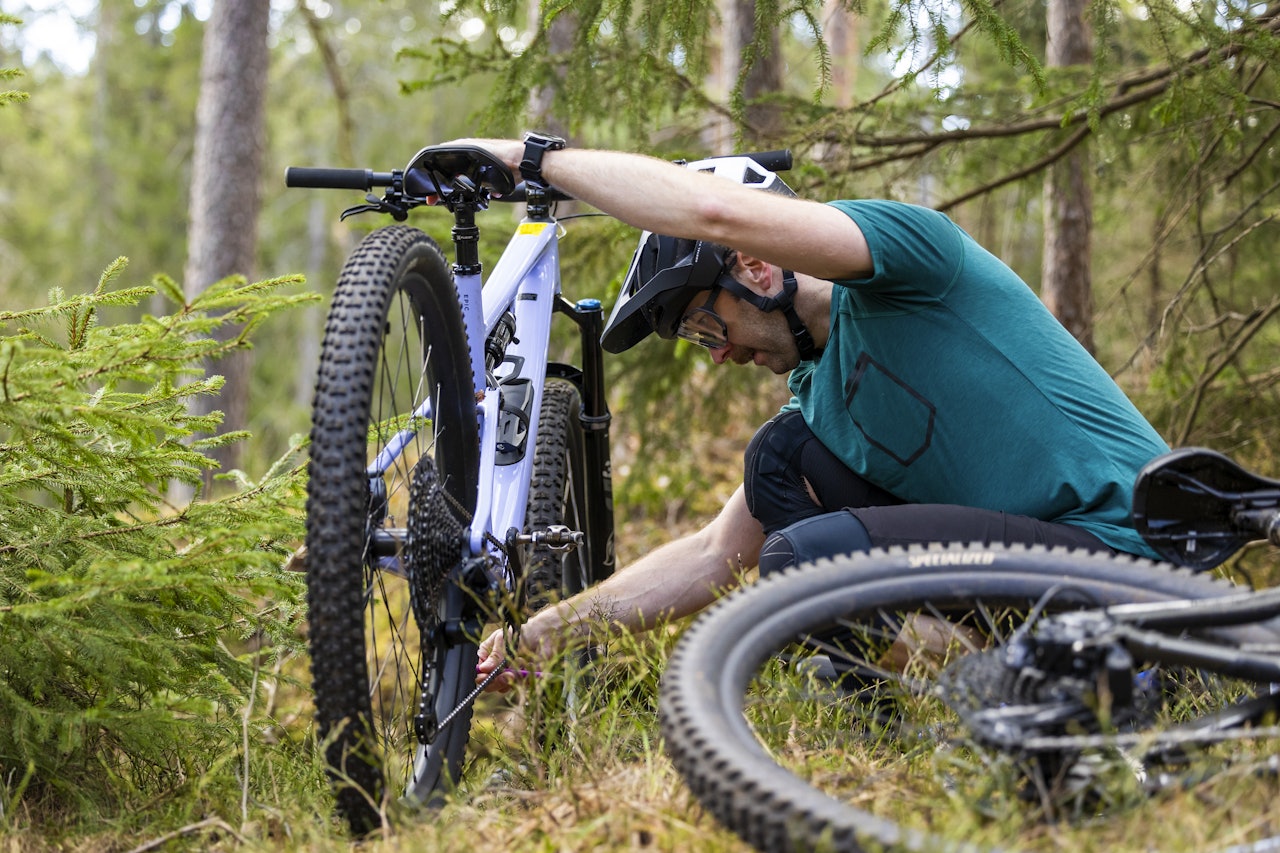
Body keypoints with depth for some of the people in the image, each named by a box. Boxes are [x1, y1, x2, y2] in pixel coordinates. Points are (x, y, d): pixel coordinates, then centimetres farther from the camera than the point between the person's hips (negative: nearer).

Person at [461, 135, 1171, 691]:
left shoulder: (903, 239, -9)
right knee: (780, 456, 7)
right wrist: (547, 630, 12)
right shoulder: (819, 399, 16)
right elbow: (714, 556, 18)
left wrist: (533, 156, -15)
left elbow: (715, 210, -25)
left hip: (1122, 549, -9)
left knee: (803, 559, -23)